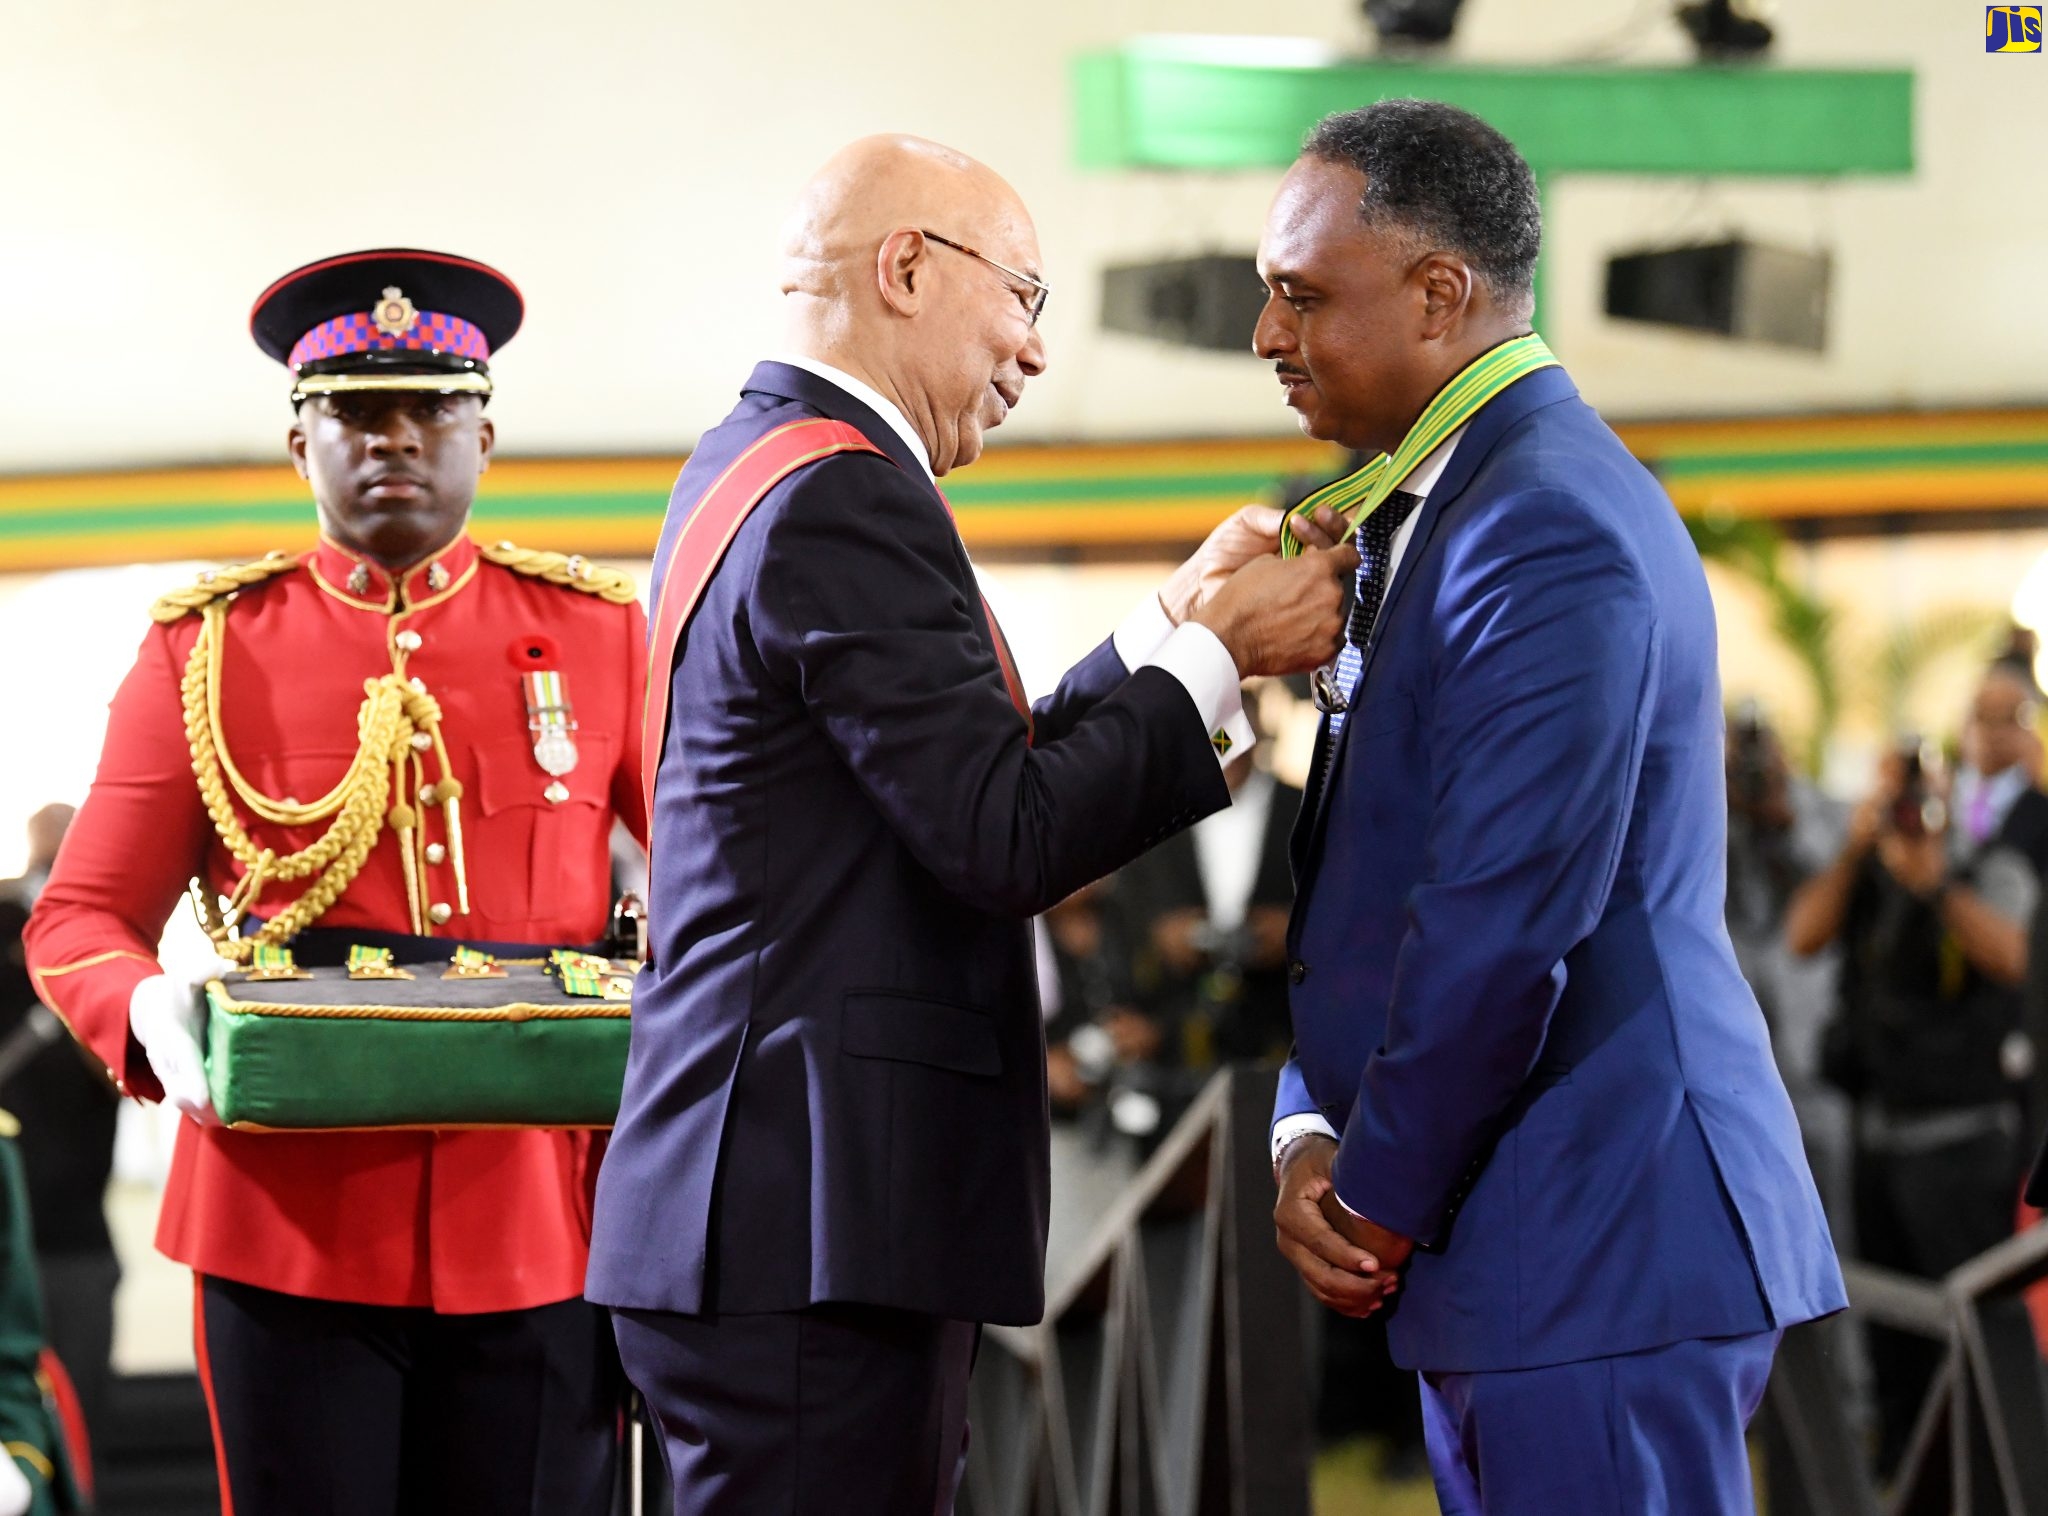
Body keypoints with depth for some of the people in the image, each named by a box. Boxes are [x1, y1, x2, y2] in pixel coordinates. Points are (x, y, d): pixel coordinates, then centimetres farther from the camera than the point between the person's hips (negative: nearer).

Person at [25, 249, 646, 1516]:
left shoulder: (597, 634, 8)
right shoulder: (208, 648, 5)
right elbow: (80, 917, 7)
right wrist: (149, 1010, -16)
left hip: (537, 1224, 1)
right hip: (290, 1215, -1)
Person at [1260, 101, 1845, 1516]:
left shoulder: (1549, 527, -17)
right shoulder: (1439, 506, 15)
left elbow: (1506, 917, -21)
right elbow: (1365, 874, 17)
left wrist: (1379, 1201, -10)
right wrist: (1312, 1134, 4)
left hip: (1602, 1247, -10)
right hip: (1527, 1244, 10)